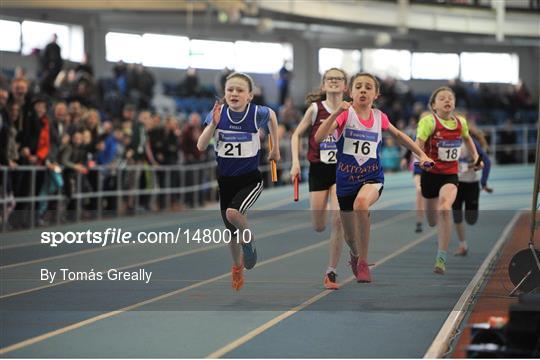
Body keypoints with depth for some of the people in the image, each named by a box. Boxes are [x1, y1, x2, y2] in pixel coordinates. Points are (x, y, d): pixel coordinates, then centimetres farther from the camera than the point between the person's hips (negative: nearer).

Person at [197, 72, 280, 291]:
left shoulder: (257, 113, -15)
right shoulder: (218, 113, -10)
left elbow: (272, 115, 11)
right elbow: (201, 147, -14)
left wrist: (275, 148, 14)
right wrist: (214, 123, -26)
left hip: (250, 179, -3)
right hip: (225, 180, 3)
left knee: (233, 213, -30)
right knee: (232, 230, 14)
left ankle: (248, 239, 2)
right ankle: (237, 267, 42)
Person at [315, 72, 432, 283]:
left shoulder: (379, 117, 1)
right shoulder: (345, 114, -9)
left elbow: (398, 135, 22)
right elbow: (319, 137, -23)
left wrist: (421, 154, 22)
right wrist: (336, 112, -32)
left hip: (372, 178, 0)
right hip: (346, 180, 0)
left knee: (361, 203, -37)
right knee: (350, 238, 11)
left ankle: (363, 262, -22)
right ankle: (355, 255, 52)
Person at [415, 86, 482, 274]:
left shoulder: (461, 122, 1)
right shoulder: (428, 121, -13)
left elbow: (467, 139, 23)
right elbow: (418, 145, -23)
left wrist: (476, 158, 13)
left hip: (450, 174, 1)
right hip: (430, 174, -1)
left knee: (445, 209, -26)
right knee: (432, 222, 12)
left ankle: (441, 258, -20)